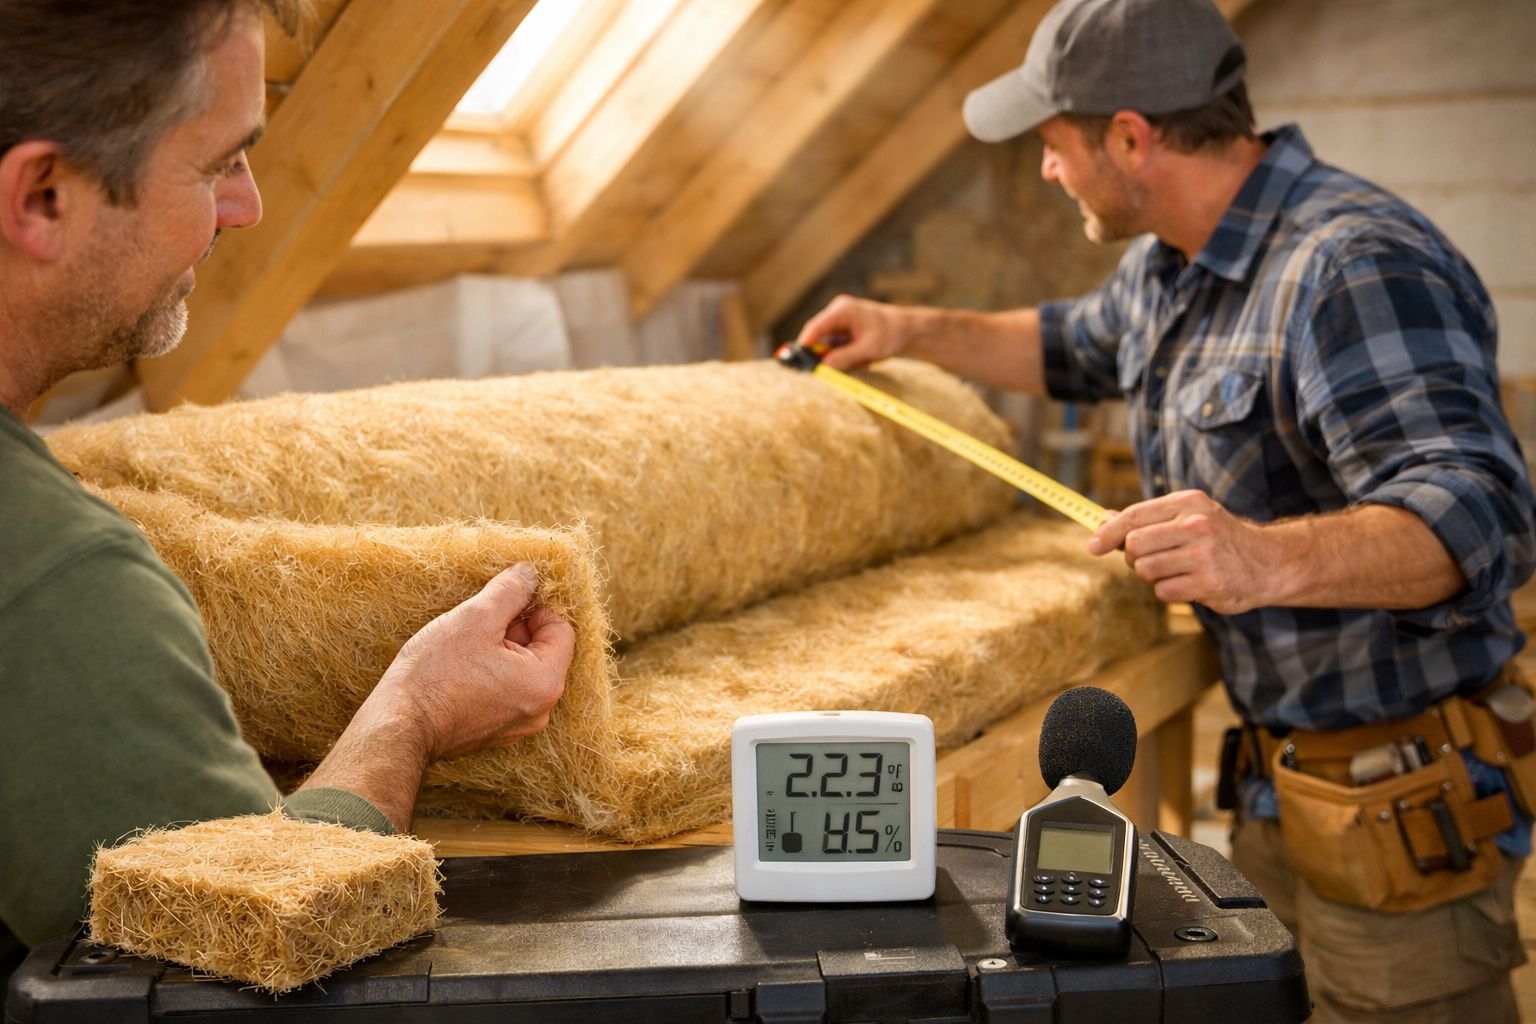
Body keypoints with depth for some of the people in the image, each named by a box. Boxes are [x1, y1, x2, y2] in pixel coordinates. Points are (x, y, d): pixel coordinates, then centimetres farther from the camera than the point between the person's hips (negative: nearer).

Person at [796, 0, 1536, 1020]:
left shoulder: (1359, 267, -24)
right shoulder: (1169, 267, 8)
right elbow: (1076, 345, 31)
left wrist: (1269, 559, -51)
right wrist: (911, 330, 26)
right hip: (1278, 783, 9)